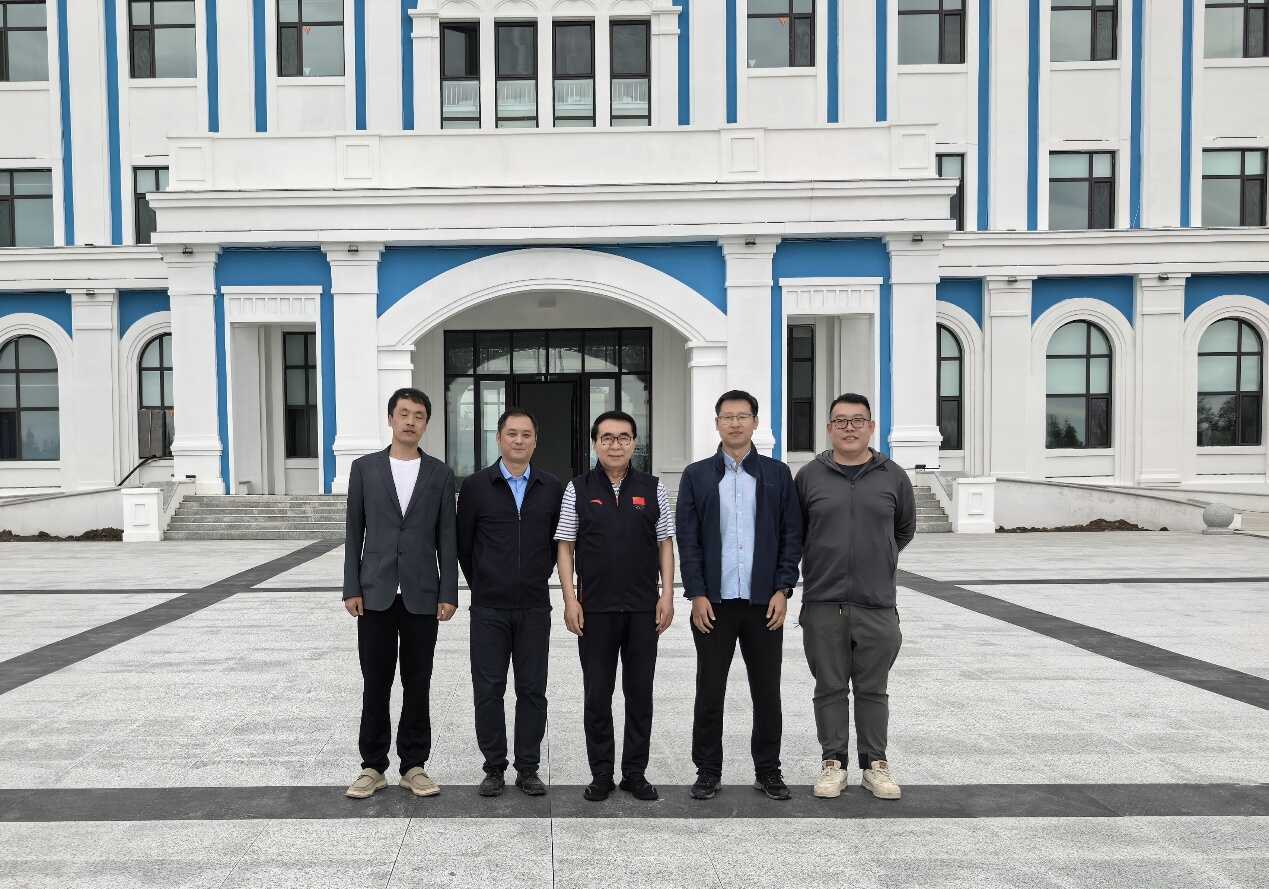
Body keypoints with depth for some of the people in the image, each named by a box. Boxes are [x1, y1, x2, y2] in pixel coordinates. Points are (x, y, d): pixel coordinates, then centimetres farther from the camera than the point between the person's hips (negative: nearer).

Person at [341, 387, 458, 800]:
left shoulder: (440, 474, 4)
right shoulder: (364, 468, 4)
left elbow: (447, 538, 3)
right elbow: (354, 532, 3)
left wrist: (449, 593, -3)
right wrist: (351, 588, -3)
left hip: (421, 595, 0)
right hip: (375, 593, 0)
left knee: (417, 685, 8)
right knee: (375, 684, 6)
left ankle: (414, 766, 19)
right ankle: (373, 767, 19)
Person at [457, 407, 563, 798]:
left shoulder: (552, 488, 3)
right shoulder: (476, 485, -1)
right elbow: (463, 543, 6)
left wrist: (540, 578, 10)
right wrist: (481, 585, 9)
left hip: (534, 608, 1)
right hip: (489, 608, -1)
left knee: (532, 690, 6)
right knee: (488, 689, 5)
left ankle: (528, 768, 19)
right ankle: (494, 768, 19)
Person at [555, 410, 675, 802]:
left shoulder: (652, 488, 5)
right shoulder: (578, 489, 3)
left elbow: (665, 545, 7)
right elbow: (565, 547, 3)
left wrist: (667, 594, -2)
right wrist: (570, 599, -4)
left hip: (643, 608, 1)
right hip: (594, 608, -1)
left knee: (640, 693, 8)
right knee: (597, 694, 6)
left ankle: (635, 773, 20)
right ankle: (601, 774, 19)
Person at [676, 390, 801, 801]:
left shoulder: (777, 474, 6)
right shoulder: (697, 475, 5)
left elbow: (791, 536, 4)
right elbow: (687, 540, 1)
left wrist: (783, 590, -4)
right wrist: (697, 595, -6)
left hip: (764, 601, 1)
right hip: (714, 602, 0)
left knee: (767, 691, 9)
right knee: (709, 691, 6)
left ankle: (768, 770, 24)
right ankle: (708, 771, 20)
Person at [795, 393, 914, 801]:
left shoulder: (893, 476, 4)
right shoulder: (809, 476, 2)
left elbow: (904, 529, 19)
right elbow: (793, 534, 11)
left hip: (877, 603, 1)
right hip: (823, 604, 0)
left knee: (872, 690, 10)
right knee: (830, 688, 8)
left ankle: (875, 764, 22)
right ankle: (833, 763, 20)